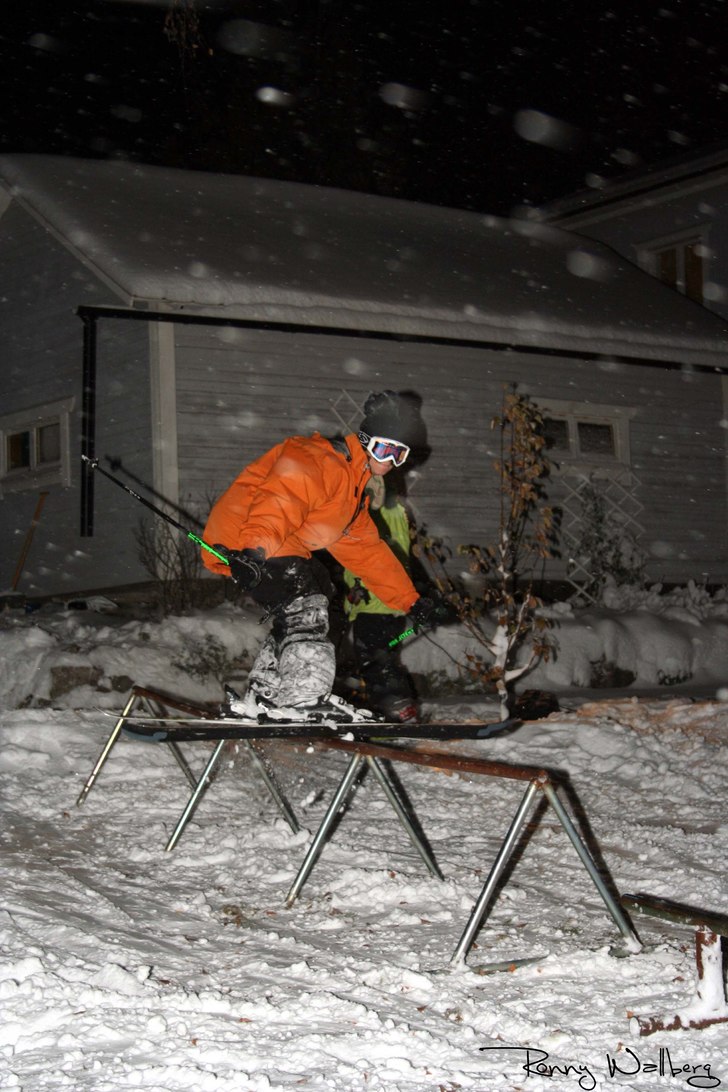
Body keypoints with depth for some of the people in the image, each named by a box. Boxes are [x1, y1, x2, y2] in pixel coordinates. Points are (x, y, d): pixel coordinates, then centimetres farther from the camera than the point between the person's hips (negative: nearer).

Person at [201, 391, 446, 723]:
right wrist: (255, 551, -46)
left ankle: (264, 696, 15)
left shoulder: (354, 489, 22)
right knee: (305, 609, -19)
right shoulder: (320, 460, -13)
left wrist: (411, 601, 23)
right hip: (245, 546, -11)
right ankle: (303, 698, -22)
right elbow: (279, 501, -30)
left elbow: (367, 551, 25)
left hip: (277, 549, 11)